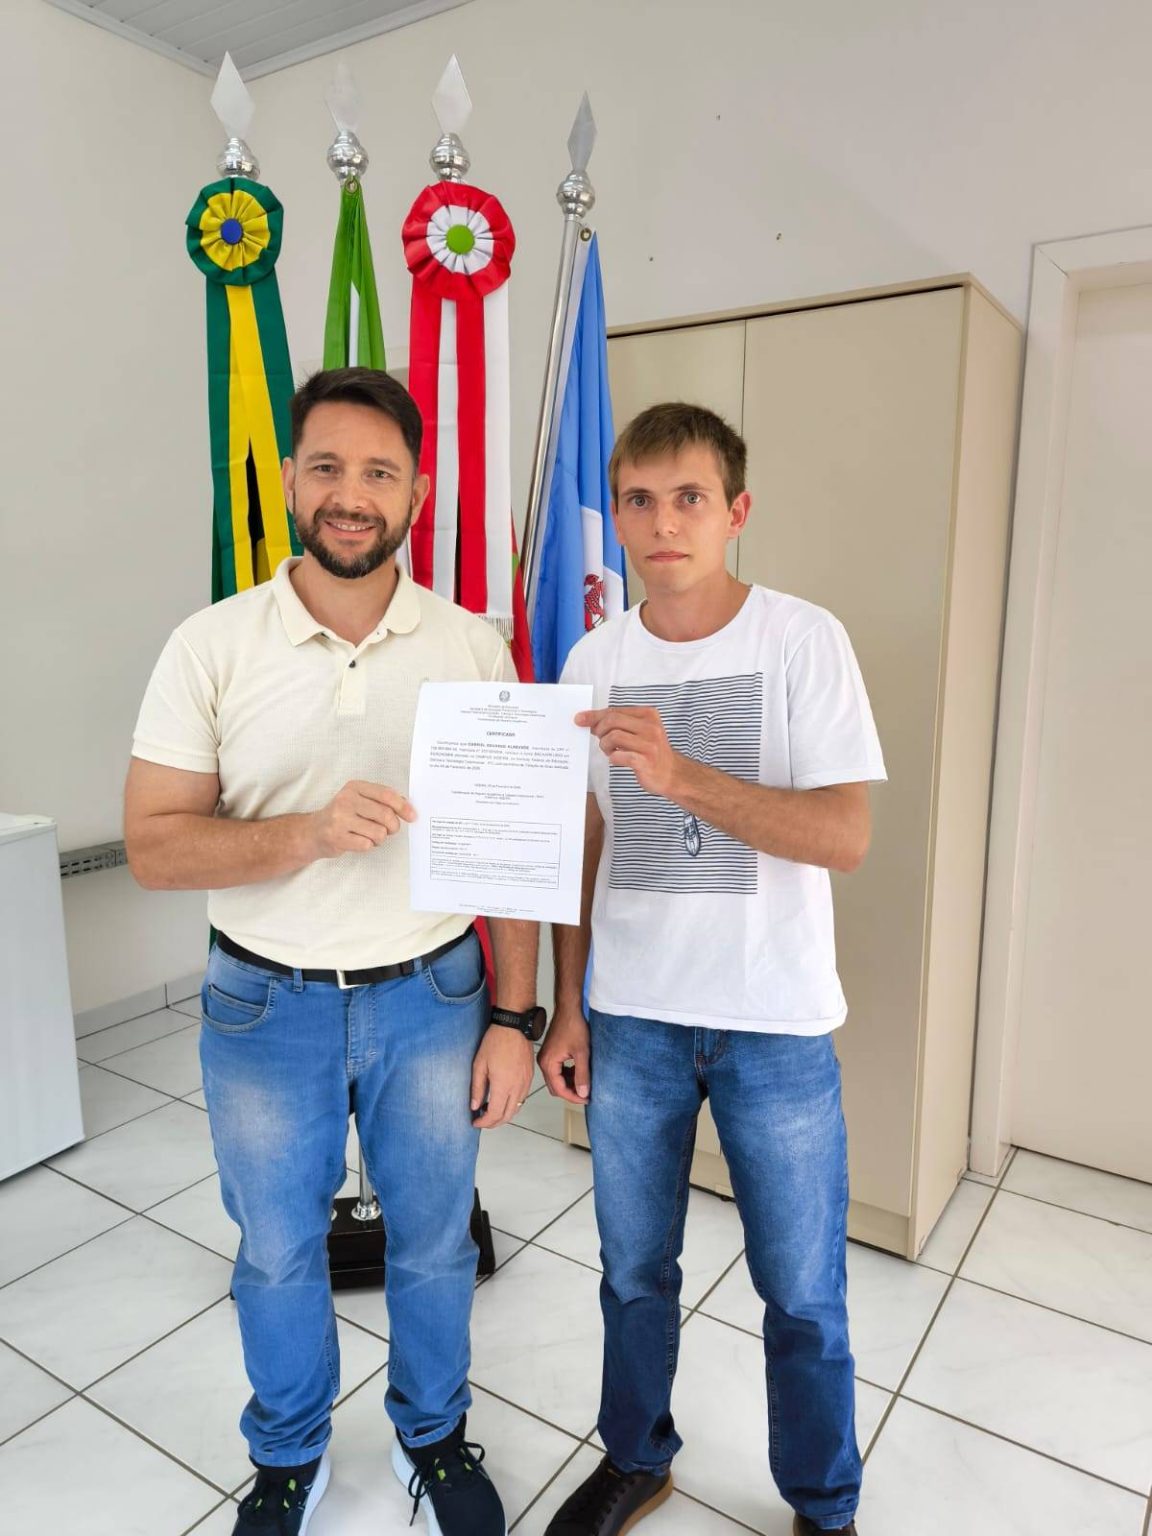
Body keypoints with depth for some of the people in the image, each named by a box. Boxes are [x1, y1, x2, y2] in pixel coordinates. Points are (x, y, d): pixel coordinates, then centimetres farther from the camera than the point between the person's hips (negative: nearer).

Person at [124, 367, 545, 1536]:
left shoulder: (471, 647, -5)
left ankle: (433, 1434, 48)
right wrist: (308, 833, -27)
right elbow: (153, 846, -10)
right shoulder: (211, 647, -8)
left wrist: (514, 1016, -4)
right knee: (278, 1251, 20)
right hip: (266, 1004, 0)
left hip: (431, 997, 1)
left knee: (432, 1241, 19)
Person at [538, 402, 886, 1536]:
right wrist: (566, 1006, 7)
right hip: (631, 1018, 3)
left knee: (802, 1295, 13)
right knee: (634, 1270, 20)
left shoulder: (804, 642, -9)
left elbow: (846, 837, -16)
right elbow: (582, 842, 7)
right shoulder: (594, 659, 2)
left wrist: (682, 774, -30)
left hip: (776, 1026, -2)